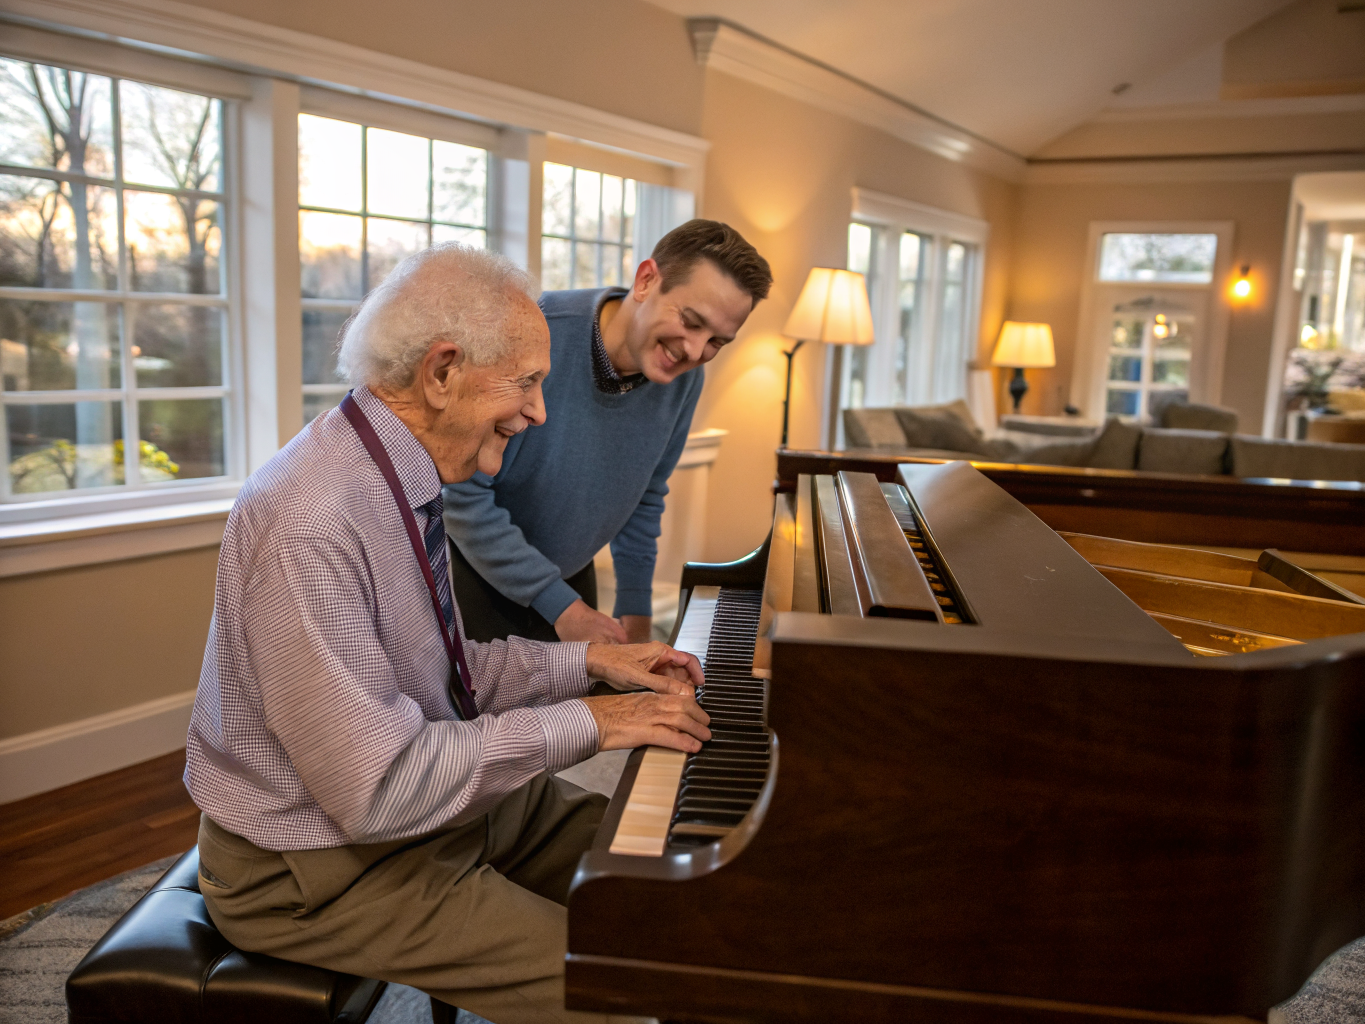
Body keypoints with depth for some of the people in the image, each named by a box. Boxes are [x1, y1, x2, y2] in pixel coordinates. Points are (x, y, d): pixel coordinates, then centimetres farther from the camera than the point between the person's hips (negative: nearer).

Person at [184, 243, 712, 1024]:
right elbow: (379, 789, -31)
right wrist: (583, 723, -25)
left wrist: (589, 661, 1)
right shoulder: (311, 529, -30)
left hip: (428, 791, 9)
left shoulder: (407, 477, 0)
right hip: (323, 865, -9)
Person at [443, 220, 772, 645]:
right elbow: (462, 494, -27)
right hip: (477, 575, -5)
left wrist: (635, 614, 4)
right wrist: (561, 607, -24)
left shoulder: (684, 380, -10)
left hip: (570, 576, 5)